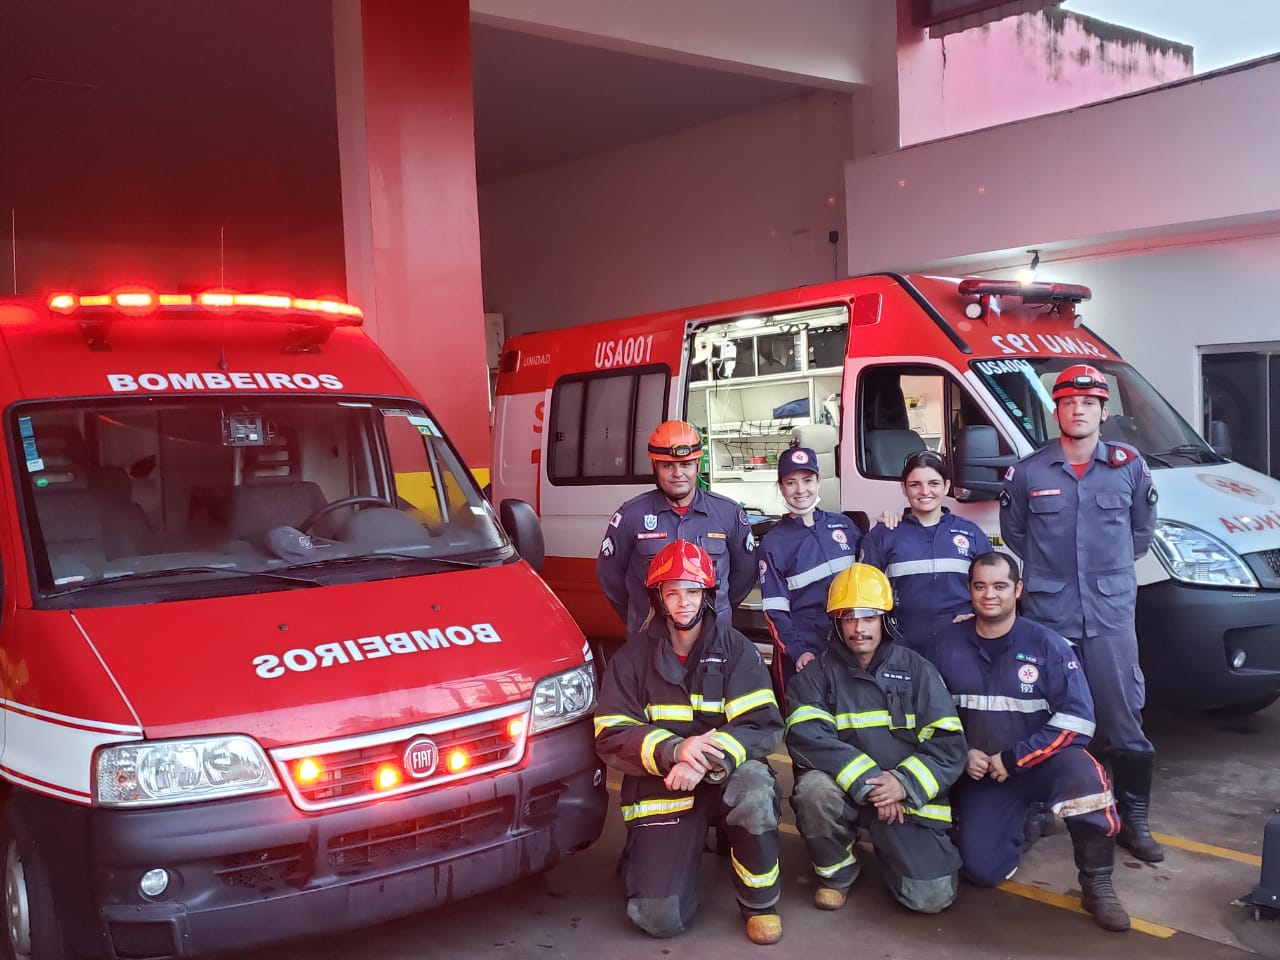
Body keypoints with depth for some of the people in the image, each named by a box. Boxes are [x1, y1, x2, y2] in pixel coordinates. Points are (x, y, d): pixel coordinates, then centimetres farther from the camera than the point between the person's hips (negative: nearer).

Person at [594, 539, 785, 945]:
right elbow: (611, 737, -9)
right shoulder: (633, 657, -3)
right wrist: (675, 750, -26)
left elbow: (764, 726, -12)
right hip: (660, 789, 0)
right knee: (660, 919, -13)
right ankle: (643, 856, 23)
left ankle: (760, 901, -8)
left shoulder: (736, 650, -5)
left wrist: (710, 759, -30)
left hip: (725, 777, 0)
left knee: (755, 793, -36)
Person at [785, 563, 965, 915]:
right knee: (815, 789, -33)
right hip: (845, 791, 0)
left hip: (909, 798, 1)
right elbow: (806, 737, -17)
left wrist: (905, 783, -21)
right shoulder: (817, 674, -2)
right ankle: (836, 871, -3)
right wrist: (866, 781, -26)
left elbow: (948, 745, -5)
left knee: (932, 896, -14)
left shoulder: (916, 670, 1)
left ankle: (887, 845, 20)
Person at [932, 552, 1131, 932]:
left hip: (1043, 762, -3)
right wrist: (962, 754, -9)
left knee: (1082, 773, -37)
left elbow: (1077, 718, -17)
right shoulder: (949, 645, -3)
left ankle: (1097, 886, -16)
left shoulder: (1046, 643, -12)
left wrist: (1015, 759, -21)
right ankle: (1025, 824, 25)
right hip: (981, 772, 3)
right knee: (982, 870, -9)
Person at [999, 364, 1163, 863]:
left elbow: (1142, 531, 15)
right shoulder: (1027, 472, 0)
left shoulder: (1129, 466, 3)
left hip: (1111, 615, 1)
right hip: (1047, 615, 0)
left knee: (1124, 722, 2)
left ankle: (1134, 821, 14)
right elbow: (1014, 538, 11)